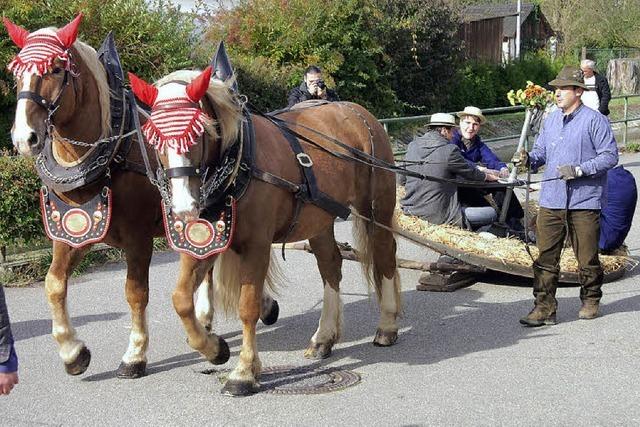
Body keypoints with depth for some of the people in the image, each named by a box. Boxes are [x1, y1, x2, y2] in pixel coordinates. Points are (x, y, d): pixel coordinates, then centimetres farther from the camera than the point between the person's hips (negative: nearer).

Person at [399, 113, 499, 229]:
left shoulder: (412, 146, 5)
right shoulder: (449, 150, -12)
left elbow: (402, 180, 14)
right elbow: (471, 173, 4)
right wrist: (490, 176, 25)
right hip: (437, 216, -7)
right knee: (491, 213, 1)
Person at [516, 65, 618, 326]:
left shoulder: (594, 121, -5)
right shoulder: (551, 120, 14)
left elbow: (610, 156, -8)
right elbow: (541, 151, 17)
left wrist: (579, 170, -18)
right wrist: (529, 159, -5)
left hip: (584, 201, -5)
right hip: (551, 200, 5)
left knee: (587, 256, 7)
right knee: (546, 256, -1)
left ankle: (590, 300, 28)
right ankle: (544, 307, 2)